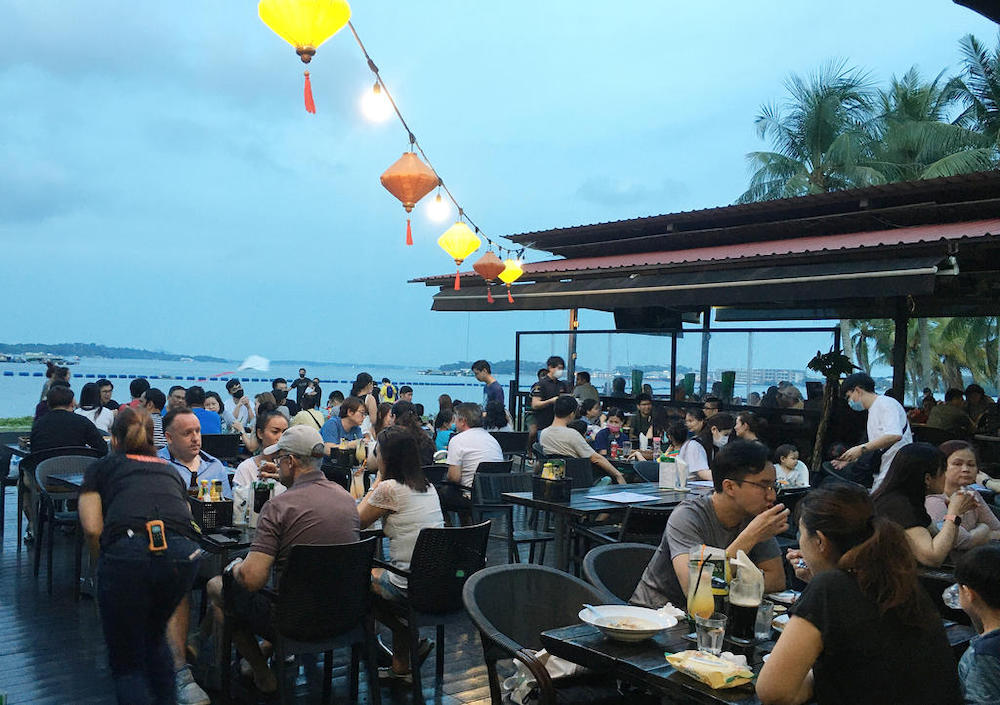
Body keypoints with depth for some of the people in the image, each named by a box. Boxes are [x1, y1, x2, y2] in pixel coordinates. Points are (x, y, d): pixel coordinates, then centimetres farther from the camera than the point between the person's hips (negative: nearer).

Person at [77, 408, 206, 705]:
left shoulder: (101, 467, 23)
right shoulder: (169, 470, 33)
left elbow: (92, 528, 10)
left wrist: (107, 559, 25)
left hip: (127, 550, -3)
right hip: (182, 553, 3)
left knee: (126, 661, 13)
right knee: (154, 637, 29)